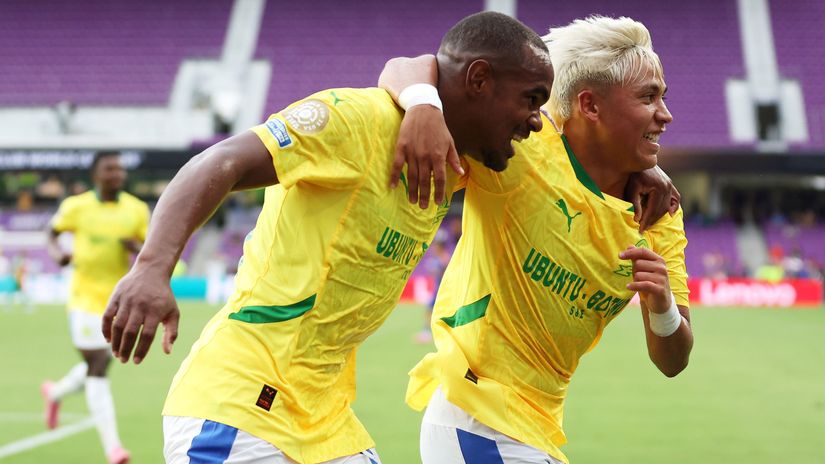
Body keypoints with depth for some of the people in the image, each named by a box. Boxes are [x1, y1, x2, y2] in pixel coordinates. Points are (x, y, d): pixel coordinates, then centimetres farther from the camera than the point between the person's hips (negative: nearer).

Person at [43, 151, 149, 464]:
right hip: (86, 298, -4)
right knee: (98, 368, -13)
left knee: (98, 365, 16)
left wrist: (137, 248, -14)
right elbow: (53, 232, 13)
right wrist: (57, 252, -8)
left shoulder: (137, 210, 3)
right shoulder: (76, 206, -3)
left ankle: (56, 392, 49)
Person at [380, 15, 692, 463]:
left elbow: (671, 362, 2)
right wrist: (423, 105, -41)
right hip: (477, 422, -7)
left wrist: (662, 309, -22)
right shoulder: (520, 146, -14)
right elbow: (403, 70, -17)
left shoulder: (658, 209, 2)